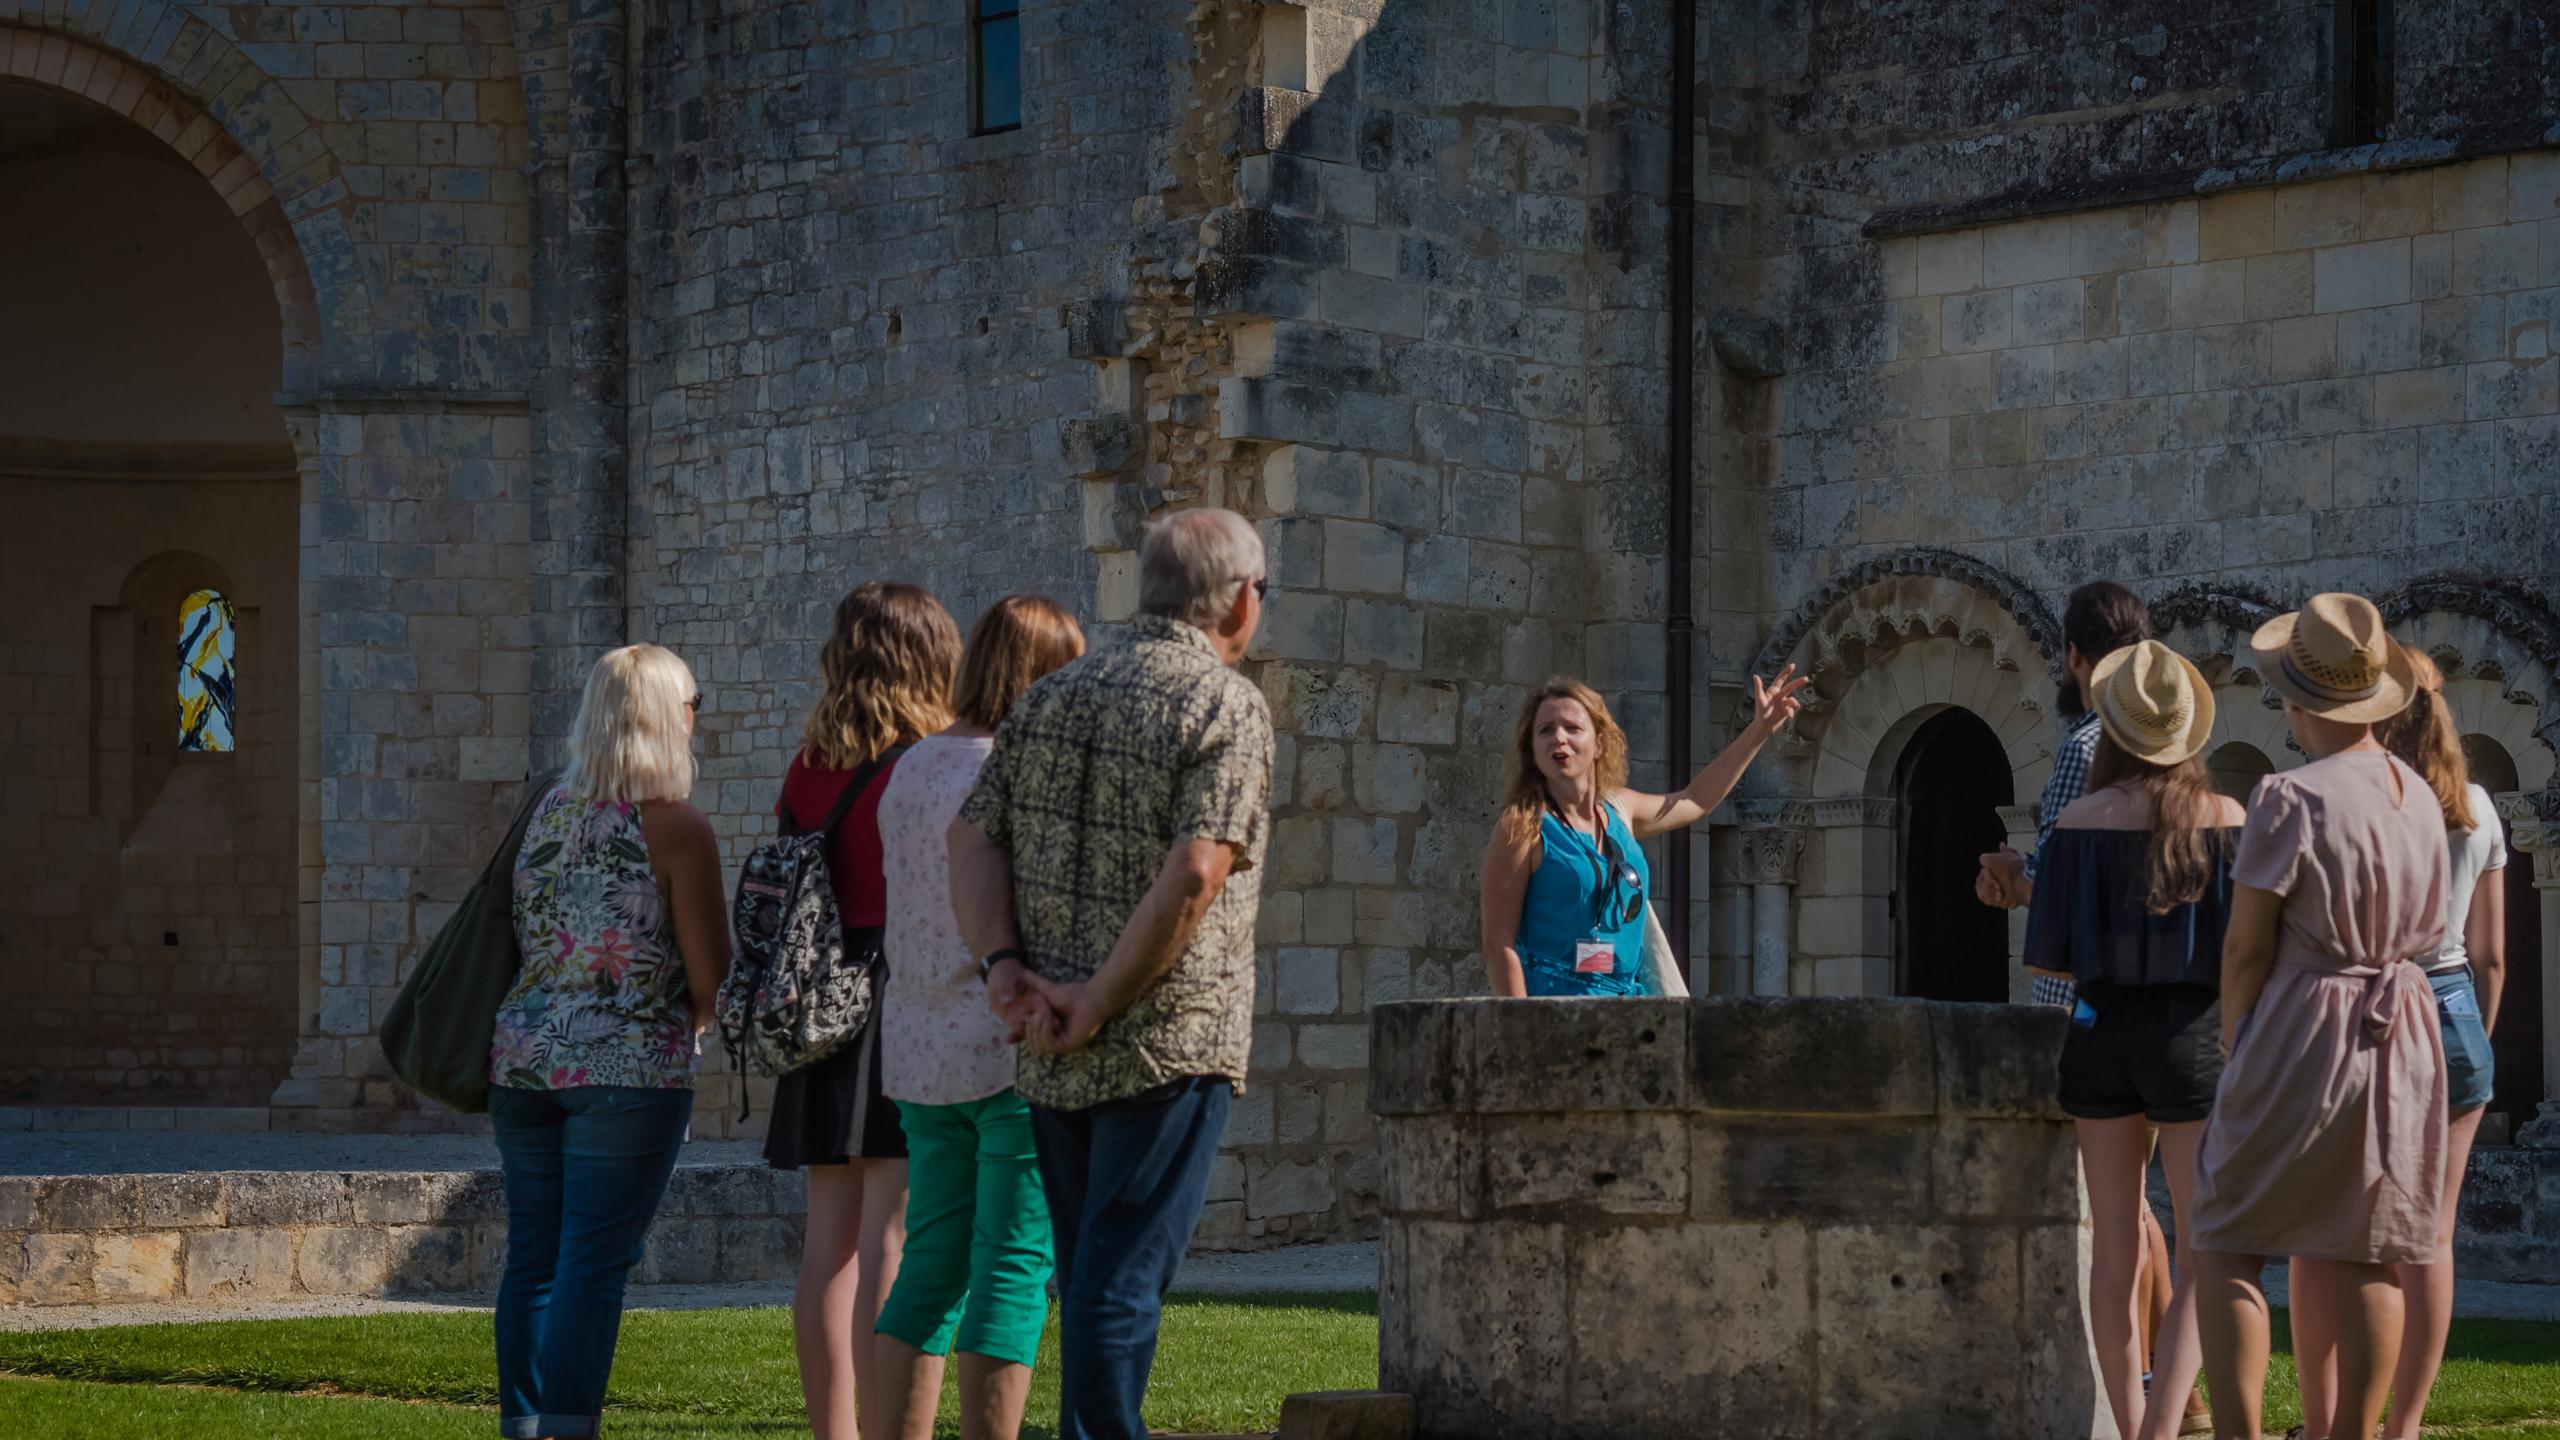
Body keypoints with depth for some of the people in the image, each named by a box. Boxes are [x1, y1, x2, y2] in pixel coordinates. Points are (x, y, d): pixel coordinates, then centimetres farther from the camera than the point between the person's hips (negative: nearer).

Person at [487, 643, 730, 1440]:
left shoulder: (547, 812, 10)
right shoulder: (676, 828, -8)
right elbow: (711, 984, -7)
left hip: (523, 1060, 6)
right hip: (630, 1071, -6)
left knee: (532, 1256, 9)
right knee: (594, 1262, -6)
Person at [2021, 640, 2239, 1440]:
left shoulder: (2079, 824, -4)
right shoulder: (2228, 821, -6)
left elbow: (2046, 956, -4)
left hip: (2101, 1034, 2)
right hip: (2192, 1036, -2)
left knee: (2115, 1254, 12)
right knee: (2207, 1260, 2)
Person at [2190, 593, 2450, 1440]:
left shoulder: (2290, 802, -15)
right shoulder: (2419, 798, 7)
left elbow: (2246, 946, -12)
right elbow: (2427, 930, 14)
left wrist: (2234, 1045, 4)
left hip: (2302, 1034, -6)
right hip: (2402, 1038, 6)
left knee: (2226, 1241, 3)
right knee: (2367, 1256, 8)